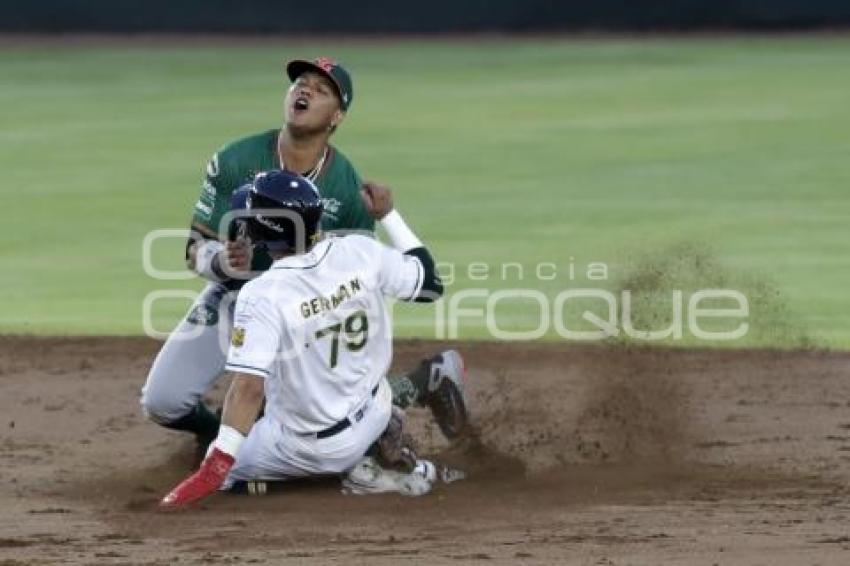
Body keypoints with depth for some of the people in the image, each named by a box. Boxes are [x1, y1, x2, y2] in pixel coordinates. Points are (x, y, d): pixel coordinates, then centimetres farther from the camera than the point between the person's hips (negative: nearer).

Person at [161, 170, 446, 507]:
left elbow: (249, 388, -35)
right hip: (375, 416, 6)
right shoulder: (361, 253, -15)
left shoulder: (263, 296, -28)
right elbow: (429, 282, 3)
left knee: (219, 464, 17)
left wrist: (216, 466, -36)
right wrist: (387, 215, 12)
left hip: (311, 447, -5)